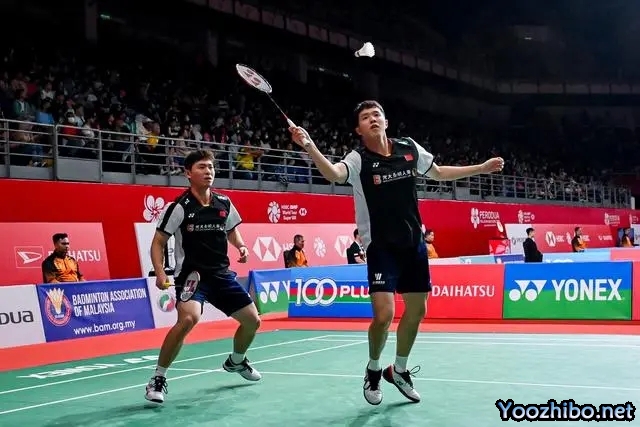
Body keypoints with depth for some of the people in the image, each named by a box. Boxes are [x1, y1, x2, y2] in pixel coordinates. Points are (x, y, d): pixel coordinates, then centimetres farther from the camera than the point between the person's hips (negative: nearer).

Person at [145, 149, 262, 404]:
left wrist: (241, 247, -1)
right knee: (188, 318, -33)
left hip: (221, 274, 6)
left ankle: (235, 361, 42)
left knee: (252, 320, 10)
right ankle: (158, 378, -17)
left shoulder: (224, 204, 3)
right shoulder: (179, 207, -11)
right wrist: (160, 273, -20)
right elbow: (158, 243, -6)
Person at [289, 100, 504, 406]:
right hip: (381, 247, -5)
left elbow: (438, 173, 16)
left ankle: (399, 370, 36)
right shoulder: (358, 159, -14)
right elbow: (334, 174, -37)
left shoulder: (409, 148, -1)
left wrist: (482, 168, 18)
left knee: (417, 310, 13)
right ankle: (373, 369, 14)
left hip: (414, 244, 5)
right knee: (384, 315, -16)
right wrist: (309, 146, -55)